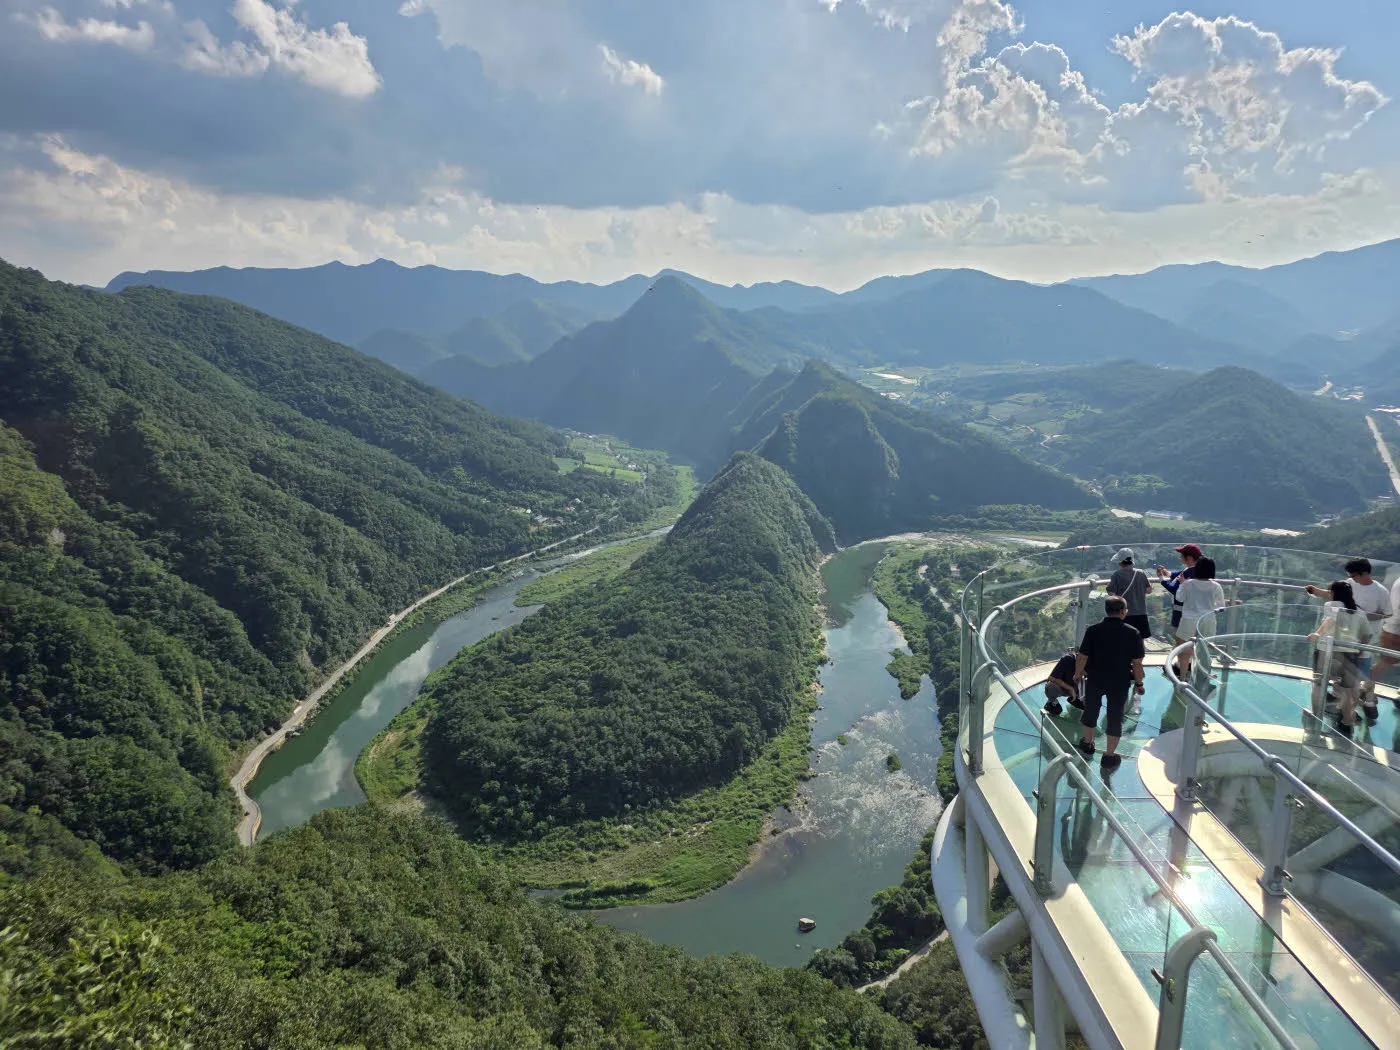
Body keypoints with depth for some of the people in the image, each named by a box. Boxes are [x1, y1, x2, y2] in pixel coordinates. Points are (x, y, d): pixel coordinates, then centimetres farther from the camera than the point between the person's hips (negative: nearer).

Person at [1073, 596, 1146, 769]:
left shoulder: (1093, 630, -12)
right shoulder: (1132, 634, -13)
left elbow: (1083, 657, -9)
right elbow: (1137, 663, -10)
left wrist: (1078, 674, 8)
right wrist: (1138, 683, 3)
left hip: (1094, 680, 1)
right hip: (1120, 683, -1)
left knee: (1091, 710, 22)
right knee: (1115, 717, 13)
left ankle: (1087, 745, 41)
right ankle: (1110, 756, 21)